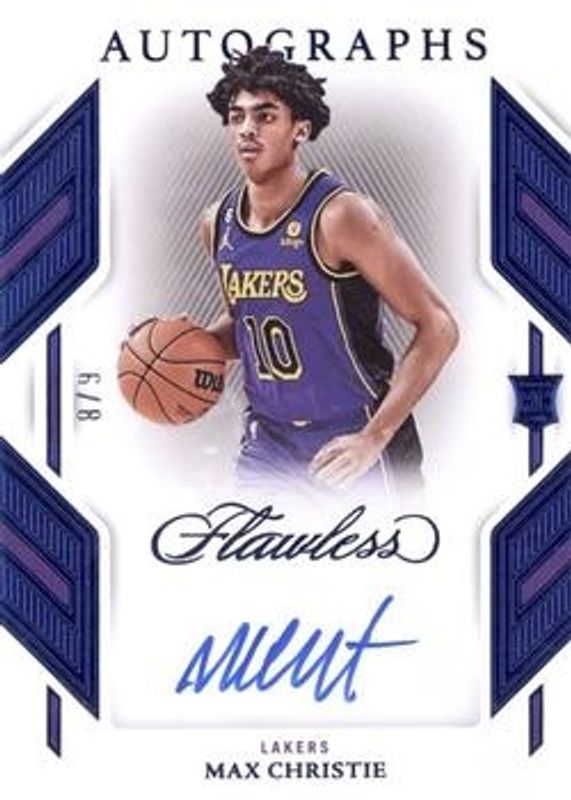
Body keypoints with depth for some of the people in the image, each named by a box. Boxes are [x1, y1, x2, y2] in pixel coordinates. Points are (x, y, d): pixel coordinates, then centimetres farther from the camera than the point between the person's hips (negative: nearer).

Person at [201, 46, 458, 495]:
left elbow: (438, 328, -19)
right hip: (269, 437, 6)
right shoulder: (219, 223, 2)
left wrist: (374, 437, -23)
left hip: (353, 440, -6)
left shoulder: (339, 217, -19)